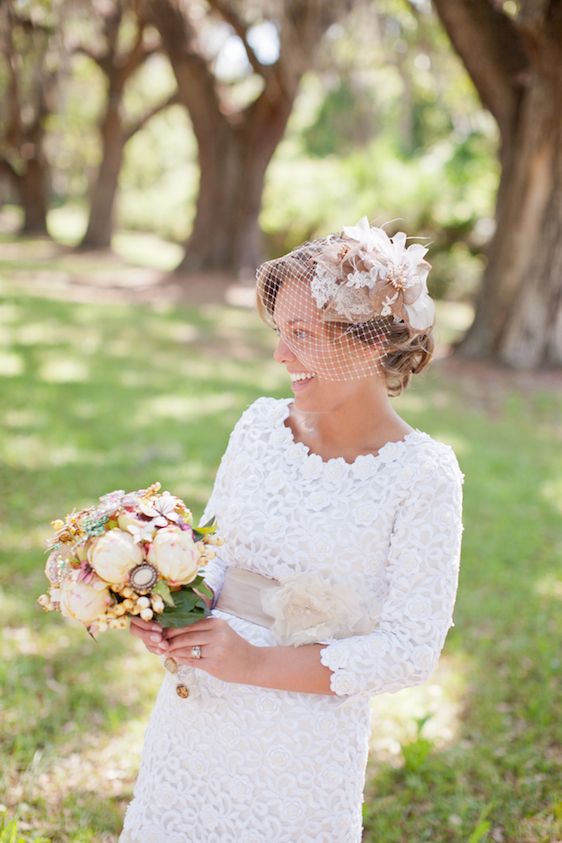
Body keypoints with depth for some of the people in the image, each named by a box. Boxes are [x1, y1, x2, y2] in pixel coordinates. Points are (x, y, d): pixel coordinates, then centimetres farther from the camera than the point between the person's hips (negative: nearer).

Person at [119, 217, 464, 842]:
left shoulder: (423, 474, -15)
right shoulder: (261, 424, -2)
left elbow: (412, 649, -15)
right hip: (193, 710, 4)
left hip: (304, 743, -4)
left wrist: (256, 663, -20)